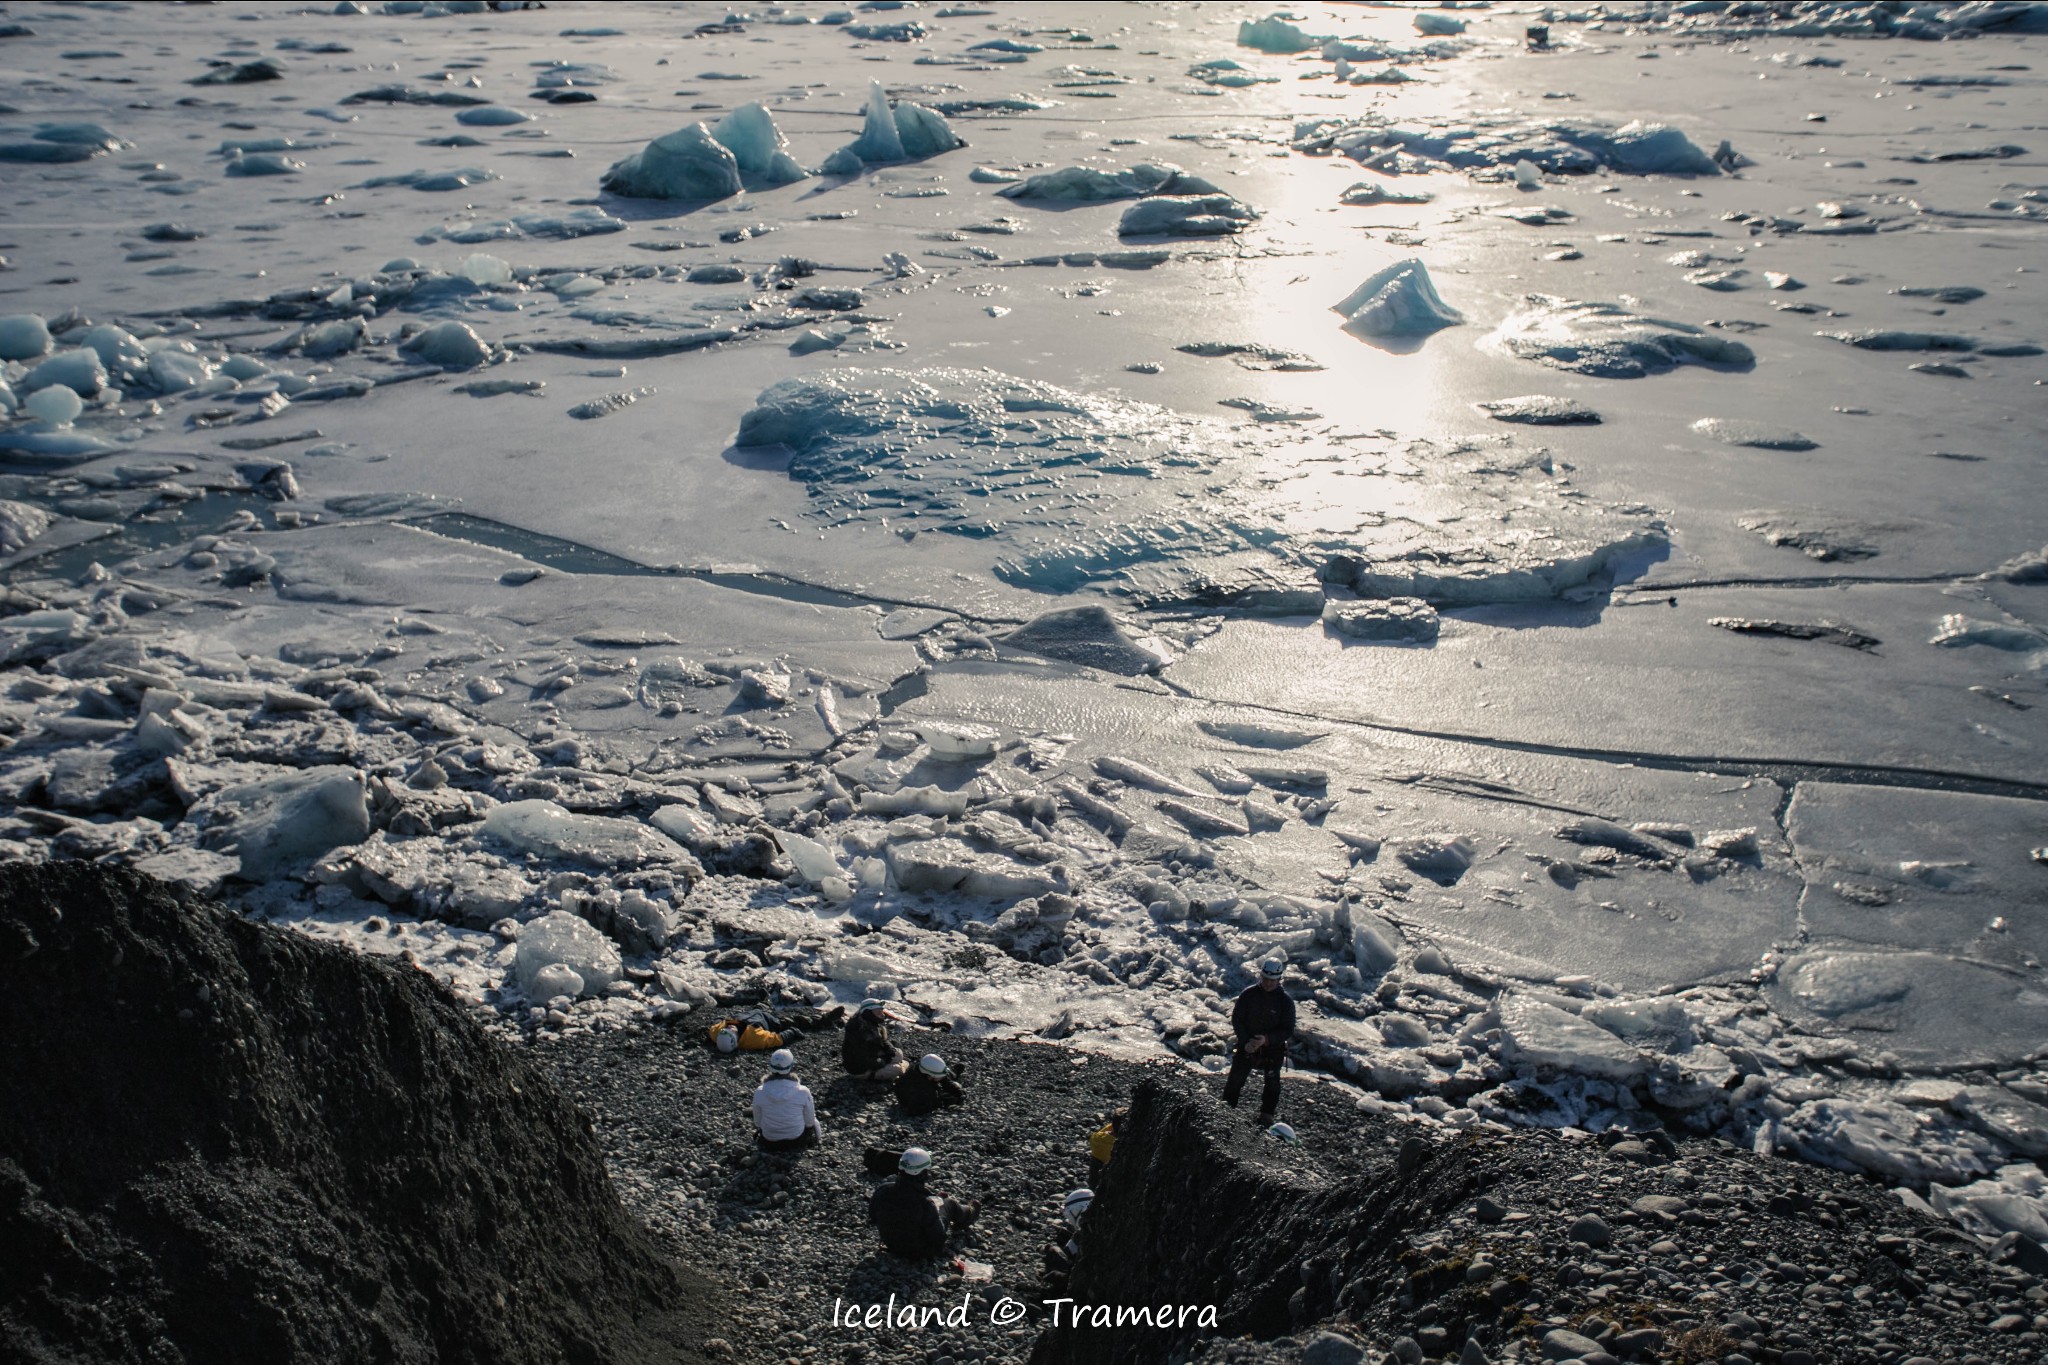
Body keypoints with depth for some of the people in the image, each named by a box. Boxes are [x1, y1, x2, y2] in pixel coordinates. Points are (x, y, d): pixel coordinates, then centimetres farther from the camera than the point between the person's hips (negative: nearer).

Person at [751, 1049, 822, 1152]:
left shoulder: (759, 1092, -21)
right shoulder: (803, 1092, -24)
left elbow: (757, 1123, -7)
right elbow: (809, 1122, -9)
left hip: (769, 1144, 1)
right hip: (796, 1142, -1)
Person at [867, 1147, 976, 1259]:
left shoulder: (882, 1190, -24)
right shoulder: (925, 1204, -38)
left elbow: (872, 1218, -4)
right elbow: (939, 1237, -25)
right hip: (921, 1252, -5)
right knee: (950, 1204, 14)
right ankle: (969, 1213, 49)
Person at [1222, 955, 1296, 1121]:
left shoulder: (1285, 1001, -12)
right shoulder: (1249, 994, -9)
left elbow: (1288, 1030, -11)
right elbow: (1236, 1019, -5)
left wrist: (1267, 1039, -26)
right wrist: (1245, 1041, -17)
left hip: (1273, 1047, -1)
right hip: (1247, 1045, 1)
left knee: (1272, 1082, 11)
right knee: (1236, 1077, 7)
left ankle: (1267, 1112, 29)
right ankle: (1227, 1105, 24)